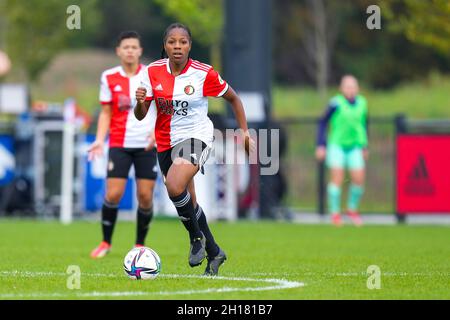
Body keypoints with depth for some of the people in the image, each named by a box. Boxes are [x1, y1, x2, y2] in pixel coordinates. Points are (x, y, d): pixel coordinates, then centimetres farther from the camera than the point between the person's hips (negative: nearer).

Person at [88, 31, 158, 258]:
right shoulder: (109, 78, 2)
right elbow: (106, 113, 8)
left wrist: (157, 131, -15)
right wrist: (100, 140, -5)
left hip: (147, 145, 0)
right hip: (119, 145, 0)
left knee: (145, 197, -3)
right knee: (113, 194, -9)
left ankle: (140, 244, 15)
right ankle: (106, 242, 9)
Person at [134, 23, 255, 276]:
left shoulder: (204, 73, -13)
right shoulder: (153, 72, -5)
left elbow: (233, 98, 3)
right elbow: (140, 116, -2)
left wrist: (245, 131, 1)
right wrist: (140, 102, -24)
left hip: (196, 137, -5)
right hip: (166, 142, 5)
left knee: (175, 186, -30)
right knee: (189, 204, 13)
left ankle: (197, 236, -6)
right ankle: (214, 253, 32)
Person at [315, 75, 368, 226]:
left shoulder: (362, 103, 3)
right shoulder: (336, 104, -11)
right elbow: (323, 123, -3)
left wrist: (364, 146, 19)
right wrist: (321, 146, -5)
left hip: (354, 147, 4)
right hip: (337, 145, -4)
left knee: (359, 179, -3)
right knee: (337, 177, -12)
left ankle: (352, 209, 18)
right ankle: (335, 212, 0)